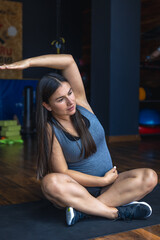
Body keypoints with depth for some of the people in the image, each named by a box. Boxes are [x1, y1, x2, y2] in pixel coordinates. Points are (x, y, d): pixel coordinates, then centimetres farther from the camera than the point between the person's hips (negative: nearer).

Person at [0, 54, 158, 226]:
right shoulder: (50, 130, -13)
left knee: (149, 177, -22)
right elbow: (62, 172, -15)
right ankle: (118, 211, -29)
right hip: (77, 189, -3)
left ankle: (84, 209, -26)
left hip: (109, 185, 4)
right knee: (50, 182, -35)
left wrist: (28, 62, -20)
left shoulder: (79, 101, -5)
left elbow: (69, 61, -15)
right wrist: (103, 181, -16)